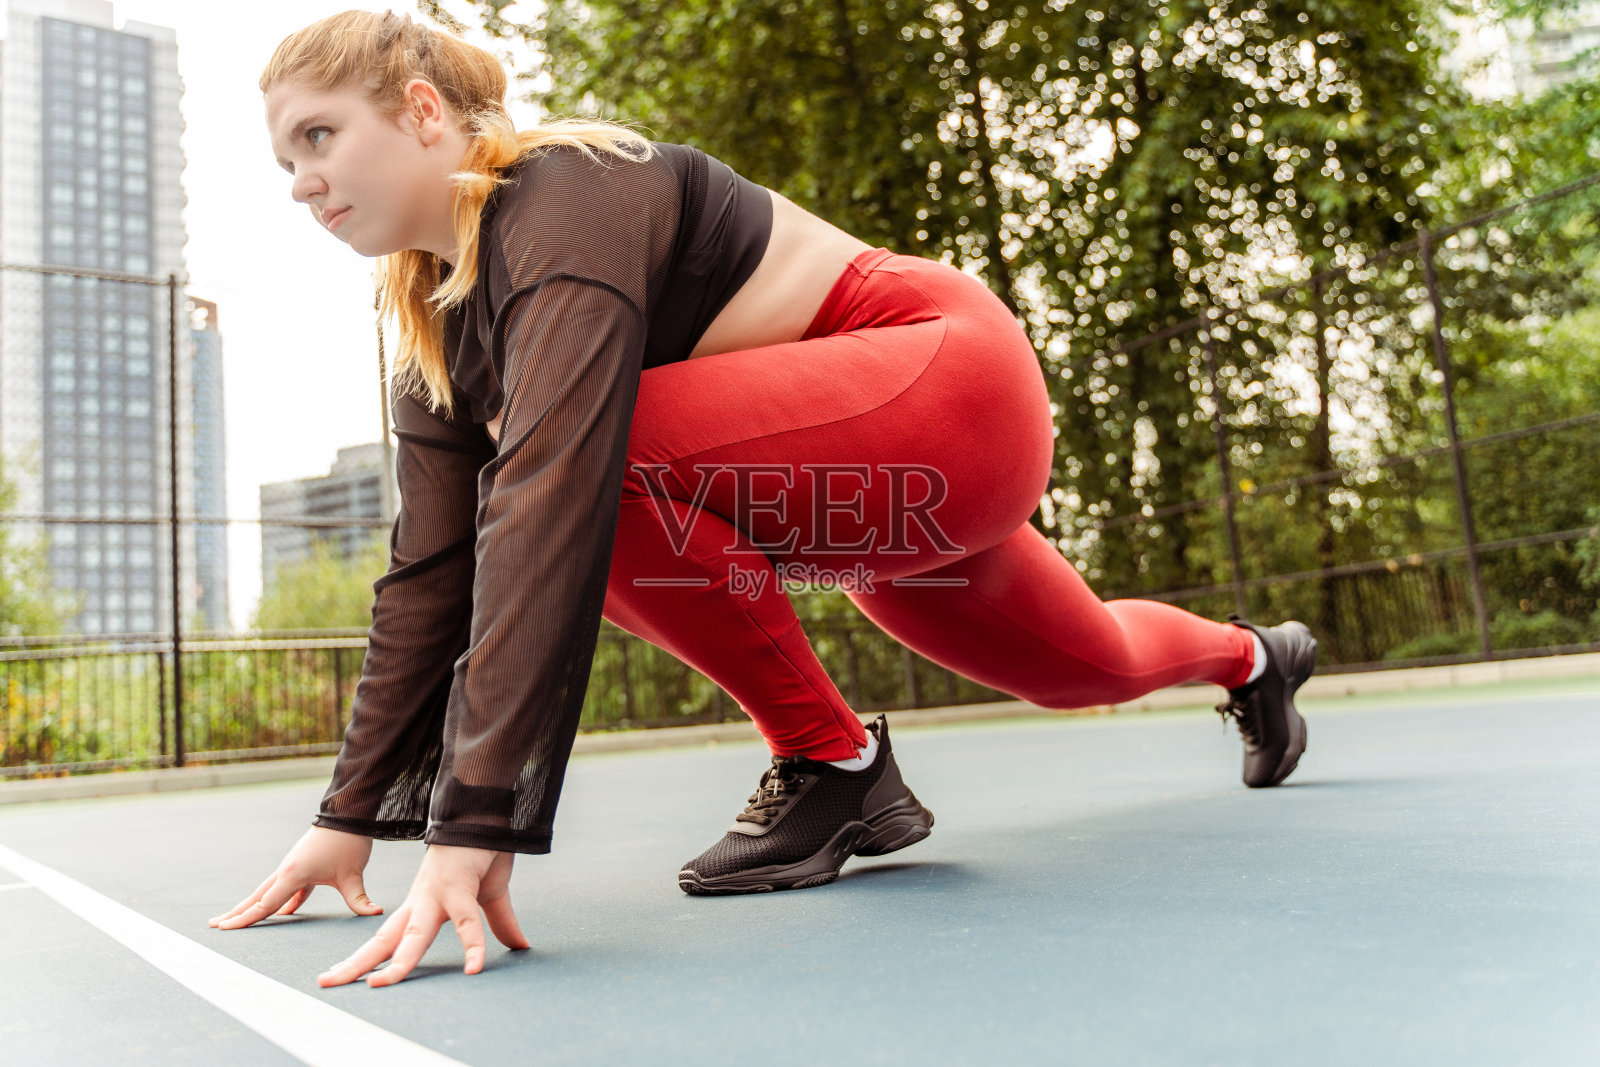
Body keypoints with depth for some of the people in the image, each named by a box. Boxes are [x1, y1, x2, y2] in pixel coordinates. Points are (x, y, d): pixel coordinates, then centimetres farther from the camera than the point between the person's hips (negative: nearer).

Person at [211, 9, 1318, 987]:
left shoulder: (563, 199, -24)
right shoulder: (435, 335, 3)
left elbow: (545, 505, -37)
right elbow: (429, 574, 1)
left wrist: (477, 830, -41)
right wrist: (352, 816, -2)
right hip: (875, 490, 9)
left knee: (601, 463, -28)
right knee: (1080, 669, 27)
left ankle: (833, 767, -9)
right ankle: (1250, 656, 60)